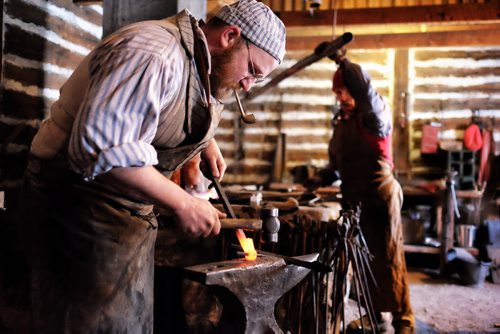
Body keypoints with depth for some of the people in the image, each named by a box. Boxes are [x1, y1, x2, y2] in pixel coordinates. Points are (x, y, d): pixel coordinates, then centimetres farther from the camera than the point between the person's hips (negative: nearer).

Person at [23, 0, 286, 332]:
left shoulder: (204, 67, 9)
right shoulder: (152, 55, -24)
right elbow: (102, 148, -33)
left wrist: (207, 143, 15)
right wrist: (182, 204, -28)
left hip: (130, 203, 10)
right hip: (81, 196, -9)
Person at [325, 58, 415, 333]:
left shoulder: (376, 115, -8)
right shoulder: (342, 120, 12)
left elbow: (366, 92, -31)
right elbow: (337, 157, 20)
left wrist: (343, 61, -36)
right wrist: (326, 177, 4)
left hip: (380, 197, -7)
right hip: (355, 199, 7)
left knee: (388, 260, -3)